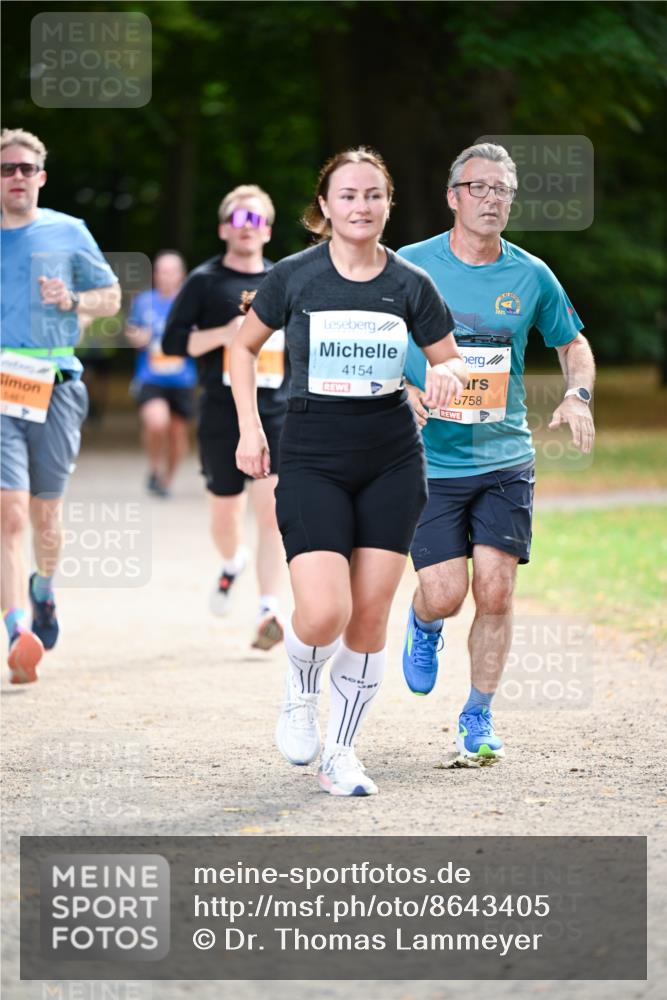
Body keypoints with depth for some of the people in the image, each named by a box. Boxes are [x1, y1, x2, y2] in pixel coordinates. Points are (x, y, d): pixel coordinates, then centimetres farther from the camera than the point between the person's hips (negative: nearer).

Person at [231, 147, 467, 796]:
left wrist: (448, 375, -13)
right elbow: (244, 347, 10)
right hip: (311, 457, -2)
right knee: (324, 614, -18)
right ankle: (299, 696, 16)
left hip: (392, 458, 2)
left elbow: (450, 360, 11)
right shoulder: (295, 277, -4)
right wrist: (249, 427, 1)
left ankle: (340, 754, 16)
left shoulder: (410, 284, 0)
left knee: (370, 614, 2)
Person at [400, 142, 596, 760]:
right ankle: (424, 626, 29)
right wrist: (400, 388, -14)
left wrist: (578, 394, -2)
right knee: (444, 593, -9)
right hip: (430, 461, -2)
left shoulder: (531, 276, 3)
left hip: (505, 460, 2)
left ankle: (478, 718, 11)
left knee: (494, 592, -6)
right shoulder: (410, 267, -4)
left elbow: (572, 343, 18)